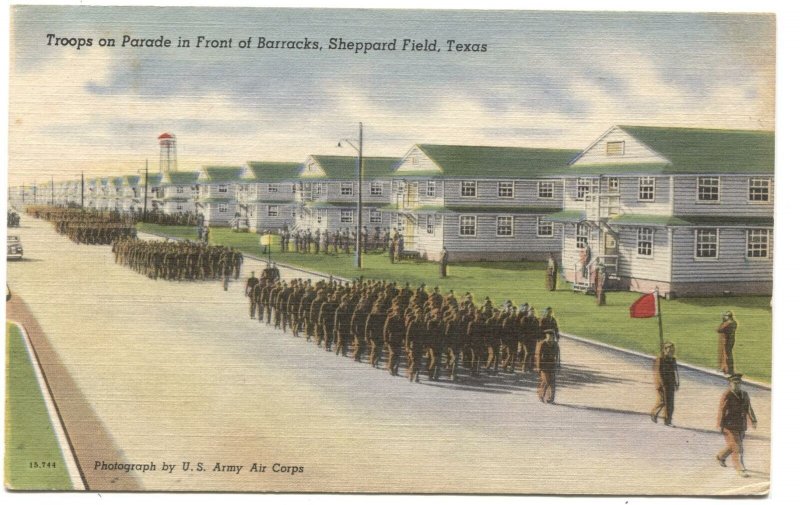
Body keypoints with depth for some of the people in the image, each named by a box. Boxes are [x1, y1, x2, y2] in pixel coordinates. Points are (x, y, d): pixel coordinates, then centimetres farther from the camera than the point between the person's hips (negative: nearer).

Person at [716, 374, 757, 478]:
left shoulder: (745, 395, 8)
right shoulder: (727, 396, -11)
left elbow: (749, 409, 9)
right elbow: (722, 411, -12)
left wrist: (754, 421, -2)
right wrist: (720, 425, -14)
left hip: (741, 426, 7)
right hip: (730, 426, -7)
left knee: (735, 445, 18)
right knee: (736, 447, -9)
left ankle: (720, 456, 43)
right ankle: (741, 469, -6)